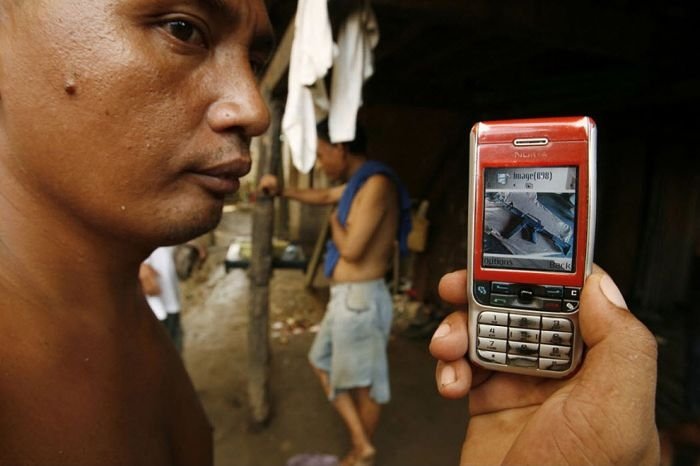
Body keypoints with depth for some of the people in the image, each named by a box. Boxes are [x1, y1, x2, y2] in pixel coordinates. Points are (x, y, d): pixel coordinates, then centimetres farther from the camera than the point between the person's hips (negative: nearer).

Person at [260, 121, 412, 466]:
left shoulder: (377, 184, -21)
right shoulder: (359, 182, 9)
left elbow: (351, 249, -25)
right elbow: (324, 196, 28)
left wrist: (335, 223, -6)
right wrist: (282, 190, 27)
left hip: (360, 298, -10)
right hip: (344, 296, 10)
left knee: (363, 383, 9)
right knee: (322, 362, 22)